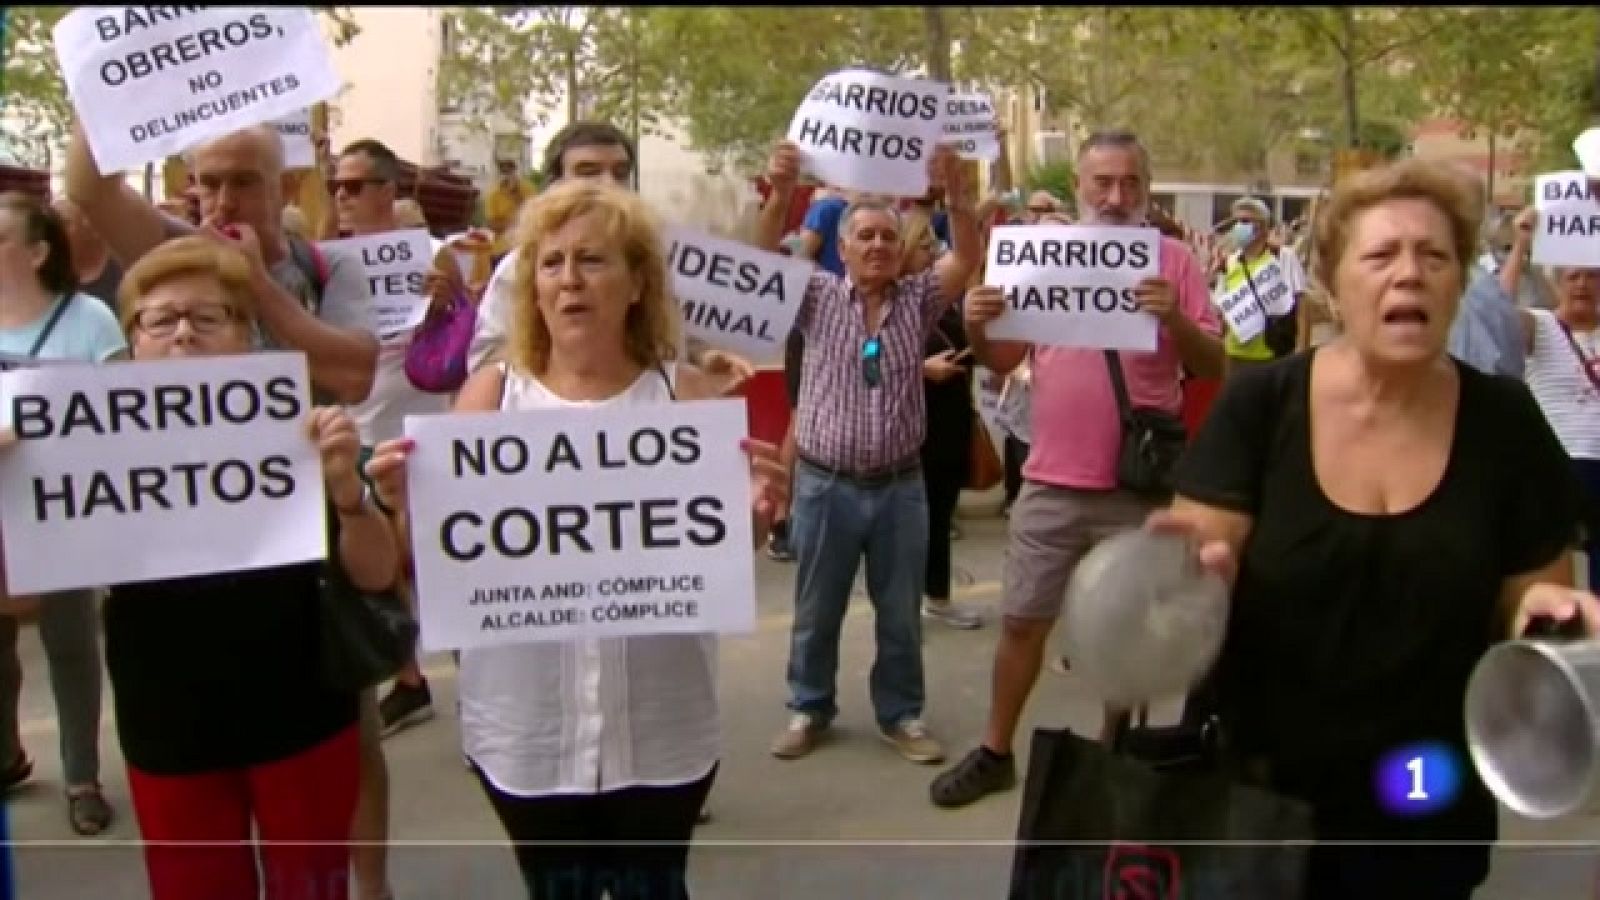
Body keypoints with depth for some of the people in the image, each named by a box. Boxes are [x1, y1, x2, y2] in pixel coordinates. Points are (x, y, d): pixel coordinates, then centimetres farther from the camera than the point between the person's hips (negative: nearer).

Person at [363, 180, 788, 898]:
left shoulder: (686, 391, -3)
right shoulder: (492, 392, -2)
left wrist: (754, 514, -19)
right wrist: (408, 504, -21)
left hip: (660, 724, 0)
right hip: (526, 725, 0)